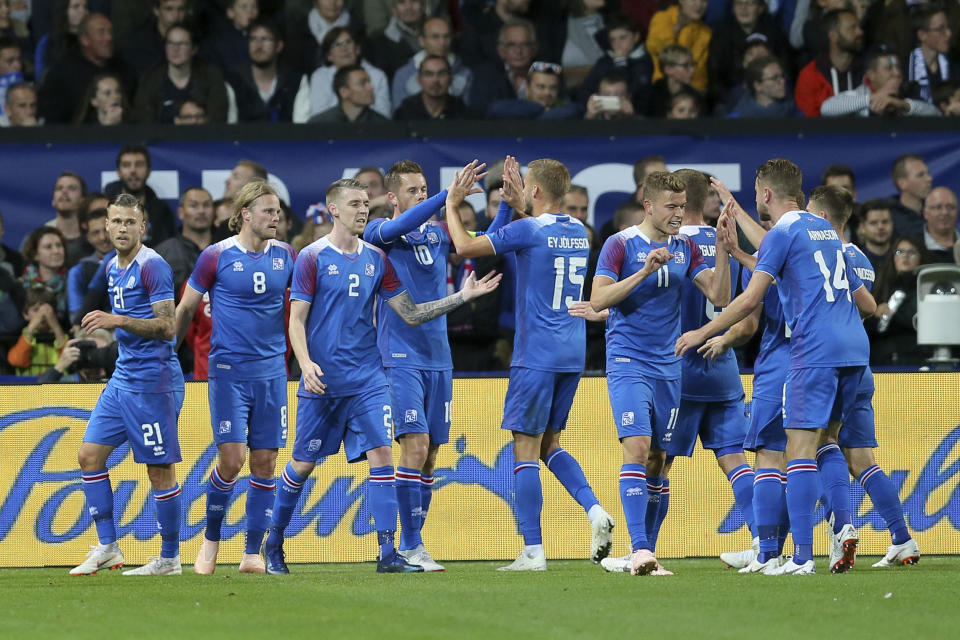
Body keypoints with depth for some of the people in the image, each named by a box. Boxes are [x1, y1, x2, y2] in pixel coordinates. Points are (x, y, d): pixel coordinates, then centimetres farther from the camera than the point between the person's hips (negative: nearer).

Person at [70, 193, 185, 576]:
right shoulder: (113, 267, 13)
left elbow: (167, 327, -19)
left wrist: (118, 320, -25)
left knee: (160, 469, -3)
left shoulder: (152, 266, -13)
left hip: (152, 381, -9)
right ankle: (107, 548, 11)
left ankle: (170, 559, 6)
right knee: (89, 455, 5)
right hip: (122, 378, 9)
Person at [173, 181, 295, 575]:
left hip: (271, 371, 4)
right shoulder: (217, 256, -5)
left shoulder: (285, 256, 6)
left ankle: (252, 554, 9)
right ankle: (211, 539, 11)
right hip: (228, 371, -4)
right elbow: (185, 309, 5)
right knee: (232, 459, -11)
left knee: (264, 463, 2)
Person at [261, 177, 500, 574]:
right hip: (322, 380, -3)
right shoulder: (312, 258, -4)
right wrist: (306, 363, -21)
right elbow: (296, 320, -5)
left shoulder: (375, 259, 8)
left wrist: (463, 295, 0)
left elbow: (410, 313, 8)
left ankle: (387, 553, -10)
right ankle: (273, 543, 23)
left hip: (367, 379, 3)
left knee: (381, 456, -9)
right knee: (304, 464, 5)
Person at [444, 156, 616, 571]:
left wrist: (452, 205, 7)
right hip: (573, 354, 7)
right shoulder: (579, 232, 11)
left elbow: (465, 246, -7)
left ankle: (533, 552, -4)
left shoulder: (528, 230, -11)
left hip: (536, 356, -7)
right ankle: (595, 511, -2)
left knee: (526, 449, -2)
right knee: (548, 444, 18)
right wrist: (514, 202, 31)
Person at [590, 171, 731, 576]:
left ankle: (644, 551, 9)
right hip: (628, 362, -5)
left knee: (658, 460, 4)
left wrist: (723, 250, -7)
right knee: (637, 447, -19)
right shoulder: (620, 245, -5)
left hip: (668, 366, 5)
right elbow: (598, 300, -14)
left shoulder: (685, 248, 9)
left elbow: (719, 295, 5)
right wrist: (643, 272, -22)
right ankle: (640, 550, -24)